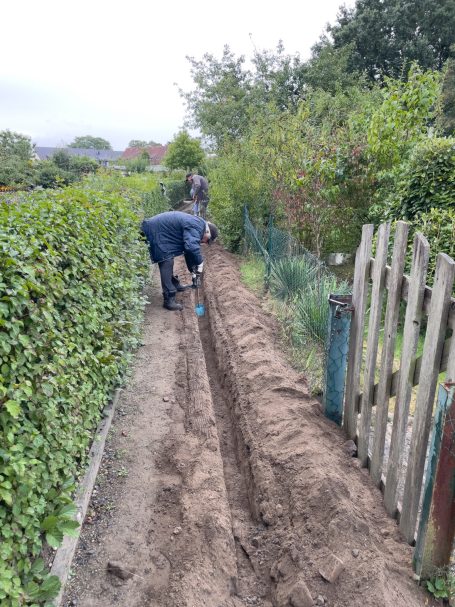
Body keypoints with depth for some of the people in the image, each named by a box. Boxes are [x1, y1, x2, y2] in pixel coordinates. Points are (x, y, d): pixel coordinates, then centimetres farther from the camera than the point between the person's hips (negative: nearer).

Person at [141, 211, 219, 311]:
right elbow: (192, 247, -36)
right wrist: (200, 262, -20)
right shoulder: (196, 227, -20)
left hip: (160, 231, 11)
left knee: (168, 261, 24)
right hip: (156, 233, -11)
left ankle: (174, 284, 43)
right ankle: (169, 300, -14)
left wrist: (193, 269, 22)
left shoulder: (196, 225, 13)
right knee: (166, 263, -14)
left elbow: (189, 247, 21)